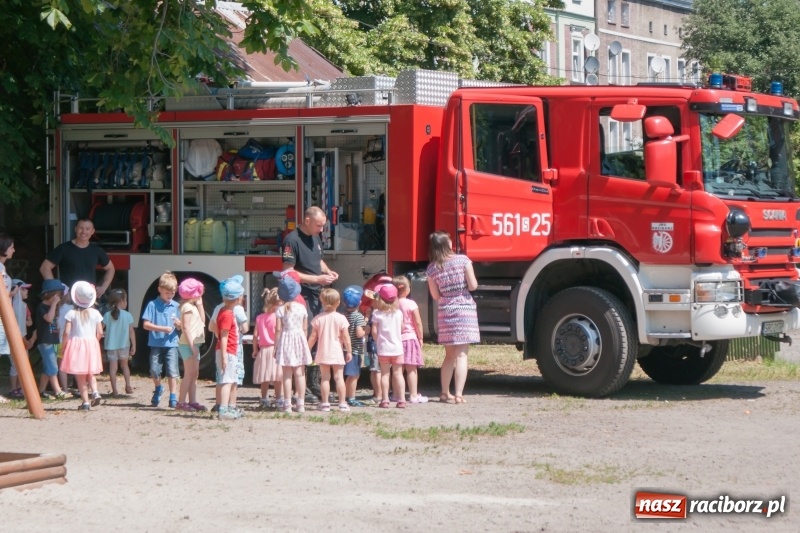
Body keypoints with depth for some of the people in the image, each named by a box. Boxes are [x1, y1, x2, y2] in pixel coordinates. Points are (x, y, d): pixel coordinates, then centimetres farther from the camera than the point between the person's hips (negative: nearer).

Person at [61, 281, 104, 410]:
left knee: (80, 376, 5)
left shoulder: (72, 313, -7)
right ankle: (95, 391, -7)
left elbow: (66, 332, -10)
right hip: (91, 344, 2)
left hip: (76, 344, -2)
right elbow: (100, 333, -1)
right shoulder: (95, 313, -1)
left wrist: (64, 346, 3)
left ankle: (85, 402, 2)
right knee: (90, 373, 18)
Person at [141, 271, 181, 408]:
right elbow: (146, 324, -6)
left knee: (172, 371, -6)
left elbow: (181, 327, 11)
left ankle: (173, 398, 1)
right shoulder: (153, 305, -1)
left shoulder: (176, 306, 5)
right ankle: (158, 389, 31)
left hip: (171, 344, 1)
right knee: (155, 370, 2)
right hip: (156, 343, -1)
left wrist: (179, 324, -13)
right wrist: (163, 328, -16)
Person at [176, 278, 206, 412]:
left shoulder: (193, 306, 17)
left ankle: (192, 401, 13)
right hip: (188, 344, -10)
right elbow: (186, 327, -18)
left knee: (194, 374, 10)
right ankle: (181, 402, -10)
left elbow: (202, 321, 13)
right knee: (189, 374, -10)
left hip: (193, 344, 10)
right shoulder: (187, 307, -11)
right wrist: (192, 345, -21)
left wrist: (200, 304, 12)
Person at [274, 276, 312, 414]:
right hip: (299, 340, 2)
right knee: (300, 373, 7)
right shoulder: (302, 308, 0)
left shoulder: (280, 310, -8)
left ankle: (287, 405, -2)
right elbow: (305, 328, 4)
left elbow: (278, 330, -9)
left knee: (287, 375, 0)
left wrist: (276, 346, -2)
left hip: (286, 340, -2)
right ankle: (301, 404, 8)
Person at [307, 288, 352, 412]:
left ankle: (325, 403, 5)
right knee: (339, 377, 1)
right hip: (337, 352, -1)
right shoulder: (340, 318, -7)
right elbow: (346, 337, -6)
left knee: (325, 378, 6)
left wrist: (307, 350, 10)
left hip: (323, 353, 1)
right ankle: (342, 403, 0)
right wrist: (349, 351, 2)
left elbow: (313, 337, -1)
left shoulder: (318, 318, -3)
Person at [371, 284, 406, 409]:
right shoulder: (398, 313, -2)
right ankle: (401, 400, 2)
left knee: (384, 374, 5)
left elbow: (374, 331, -7)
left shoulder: (377, 314, -7)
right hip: (397, 347, 1)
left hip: (383, 348, -1)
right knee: (398, 373, 5)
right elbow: (402, 328, 7)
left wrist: (378, 342, 8)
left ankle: (385, 400, 2)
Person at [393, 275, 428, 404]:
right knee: (411, 369, -2)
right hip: (410, 337, -4)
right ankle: (413, 395, -2)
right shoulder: (411, 304, -10)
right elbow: (418, 323, -9)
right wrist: (420, 338, 1)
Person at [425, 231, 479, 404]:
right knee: (461, 355, -4)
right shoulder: (463, 260, -7)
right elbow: (473, 285, -7)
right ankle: (458, 394, -11)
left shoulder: (432, 268, 0)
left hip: (445, 312, 3)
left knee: (449, 355, 16)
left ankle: (445, 393, 18)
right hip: (464, 309, -3)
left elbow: (436, 295, 4)